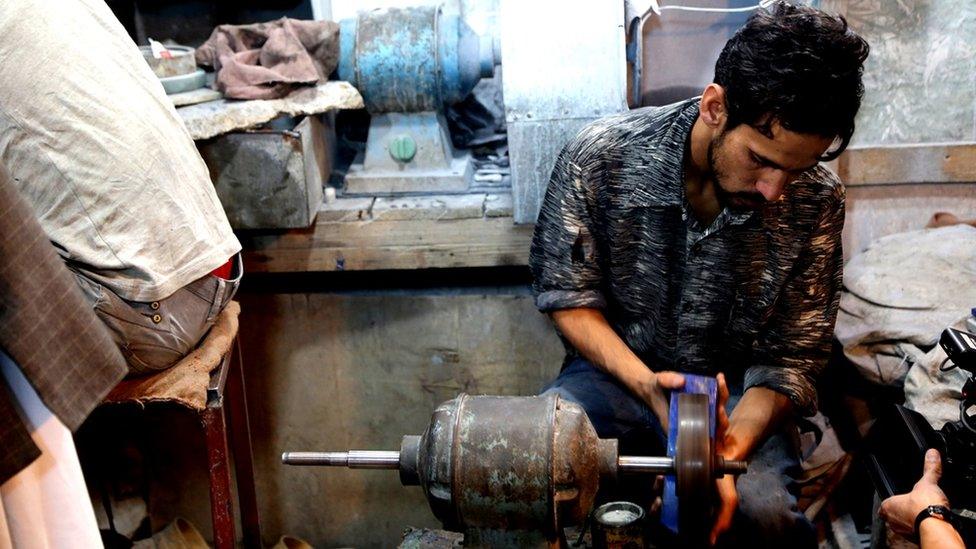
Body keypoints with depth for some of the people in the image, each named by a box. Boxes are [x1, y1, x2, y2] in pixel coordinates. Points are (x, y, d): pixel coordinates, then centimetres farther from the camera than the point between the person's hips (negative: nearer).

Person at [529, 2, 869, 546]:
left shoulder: (816, 201, -13)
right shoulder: (599, 156, -17)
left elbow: (790, 358, -7)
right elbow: (569, 296, -6)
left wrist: (730, 450, -27)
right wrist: (646, 384, -22)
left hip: (736, 395, 1)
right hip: (616, 371, 0)